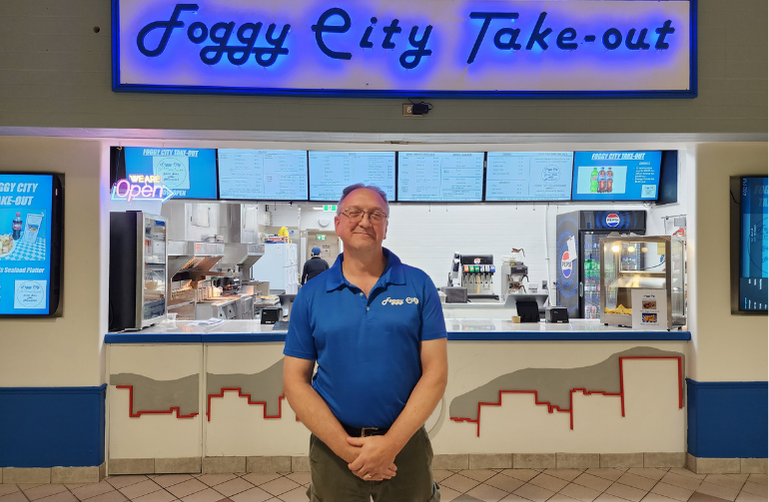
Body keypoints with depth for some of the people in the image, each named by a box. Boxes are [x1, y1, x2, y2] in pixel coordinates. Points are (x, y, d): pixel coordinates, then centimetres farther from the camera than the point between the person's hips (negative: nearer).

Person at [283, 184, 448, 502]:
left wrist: (391, 443, -13)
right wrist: (346, 447, -12)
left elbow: (436, 371, -7)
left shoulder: (419, 286, -5)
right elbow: (295, 381, -3)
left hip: (406, 444, 0)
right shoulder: (310, 296, -2)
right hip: (333, 450, 1)